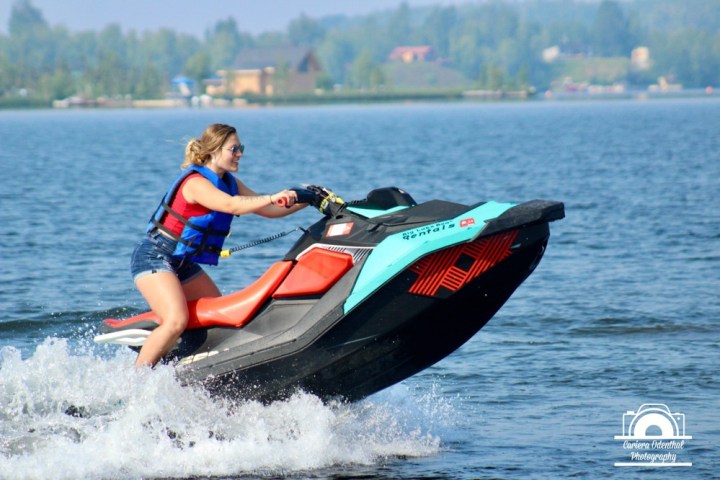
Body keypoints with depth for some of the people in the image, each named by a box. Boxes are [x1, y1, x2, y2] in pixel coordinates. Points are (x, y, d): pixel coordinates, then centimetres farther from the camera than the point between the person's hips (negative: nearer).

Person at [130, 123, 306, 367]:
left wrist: (307, 200, -3)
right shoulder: (196, 182, -20)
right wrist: (272, 197, -45)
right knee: (177, 321, -27)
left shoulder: (228, 182, 8)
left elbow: (268, 210, 8)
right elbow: (230, 205, -37)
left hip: (183, 263, 10)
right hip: (154, 258, -10)